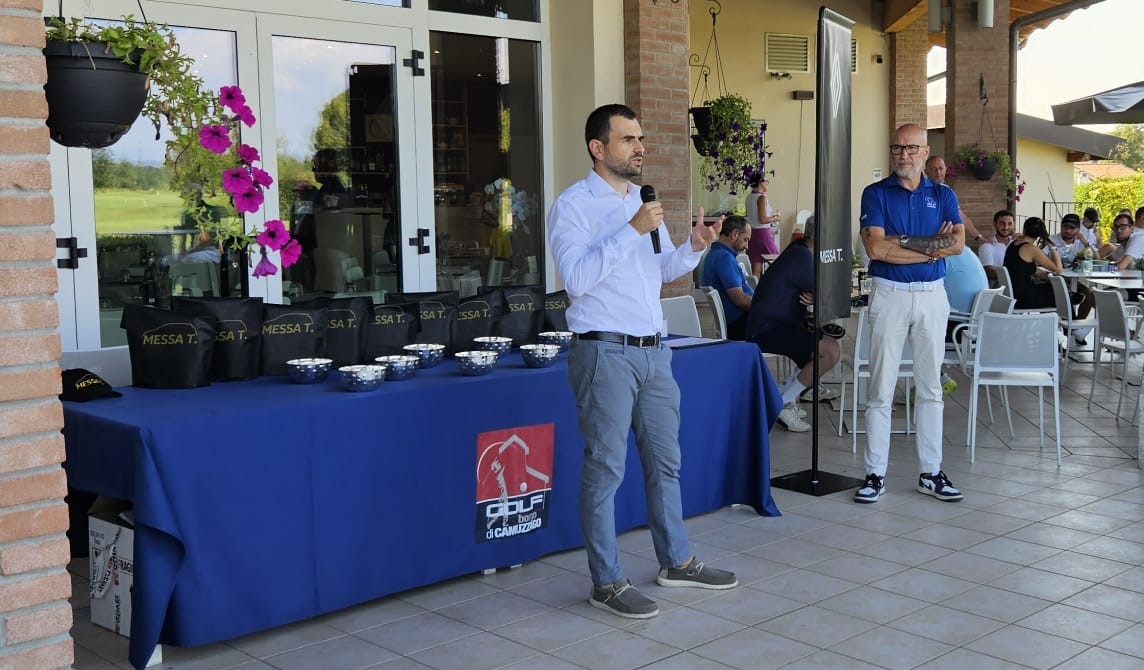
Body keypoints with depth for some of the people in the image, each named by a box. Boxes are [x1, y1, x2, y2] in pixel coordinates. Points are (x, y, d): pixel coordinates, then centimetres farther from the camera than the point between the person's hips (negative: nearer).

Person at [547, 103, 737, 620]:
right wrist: (631, 231, -23)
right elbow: (577, 278, -21)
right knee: (605, 469, -1)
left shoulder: (642, 201, 15)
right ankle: (606, 583, 9)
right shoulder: (573, 206, -9)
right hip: (605, 352, -8)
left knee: (665, 460, 16)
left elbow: (664, 270, 19)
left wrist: (694, 246, 0)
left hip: (653, 350, 8)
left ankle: (676, 562, 31)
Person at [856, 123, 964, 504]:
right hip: (889, 295, -2)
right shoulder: (876, 194, 1)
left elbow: (957, 244, -7)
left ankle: (930, 473, 16)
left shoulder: (942, 195, 8)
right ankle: (875, 474, 6)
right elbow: (875, 247, -14)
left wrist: (901, 242, -15)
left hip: (932, 295, 3)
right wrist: (932, 248, -10)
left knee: (930, 388, 8)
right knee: (880, 390, -1)